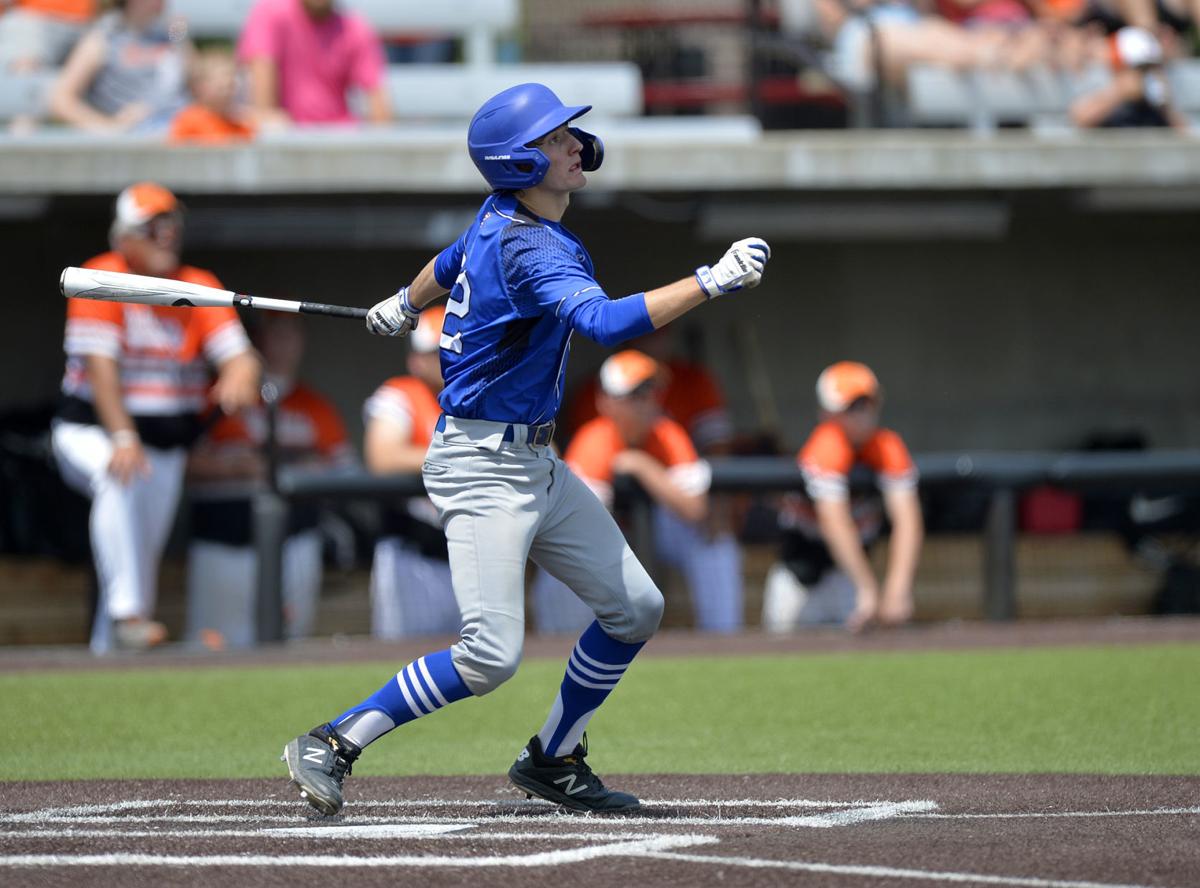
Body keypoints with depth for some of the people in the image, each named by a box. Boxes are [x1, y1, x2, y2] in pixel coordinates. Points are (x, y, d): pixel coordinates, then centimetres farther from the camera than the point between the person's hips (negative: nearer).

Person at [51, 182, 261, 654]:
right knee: (119, 478, -36)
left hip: (165, 444, 5)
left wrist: (238, 378, -38)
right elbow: (100, 364, -20)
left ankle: (106, 651, 23)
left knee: (143, 556, 7)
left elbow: (240, 356, -12)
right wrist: (122, 438, -32)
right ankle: (127, 612, -37)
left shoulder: (198, 287, 0)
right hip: (90, 432, -5)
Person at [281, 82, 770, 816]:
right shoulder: (529, 249, -24)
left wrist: (405, 307, 48)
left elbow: (447, 264, 28)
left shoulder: (500, 219, 7)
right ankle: (335, 743, -3)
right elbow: (607, 323, -39)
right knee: (492, 657, -16)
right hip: (482, 469, -10)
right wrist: (712, 282, -40)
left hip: (538, 465, 10)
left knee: (636, 610, 9)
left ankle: (553, 759, 22)